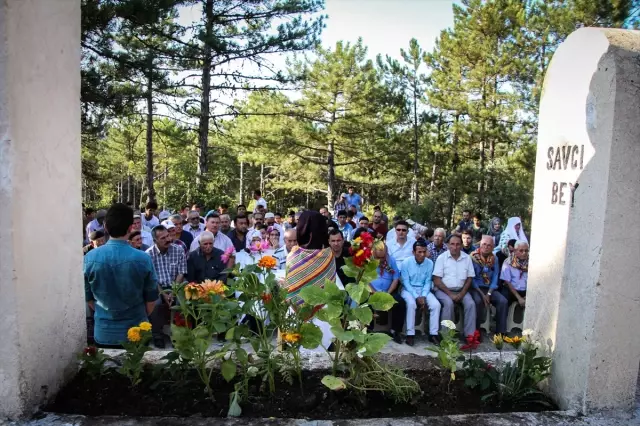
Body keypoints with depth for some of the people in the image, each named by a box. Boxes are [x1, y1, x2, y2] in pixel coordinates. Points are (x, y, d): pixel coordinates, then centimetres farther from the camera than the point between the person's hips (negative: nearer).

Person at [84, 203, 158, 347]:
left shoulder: (90, 258, -11)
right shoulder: (143, 259, -15)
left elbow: (88, 297, 2)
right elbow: (151, 299, -5)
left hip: (104, 332, 1)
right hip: (136, 332, -1)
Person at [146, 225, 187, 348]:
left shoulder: (178, 250, -1)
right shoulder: (149, 254, -5)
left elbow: (181, 274, -2)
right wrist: (163, 294, -17)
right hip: (157, 288, -1)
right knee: (155, 305, -30)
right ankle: (158, 336, -10)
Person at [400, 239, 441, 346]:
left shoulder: (430, 263, -3)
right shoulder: (406, 263, -11)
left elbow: (428, 282, 0)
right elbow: (406, 282, -11)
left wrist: (423, 296, -15)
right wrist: (417, 297, -20)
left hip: (424, 290, 3)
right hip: (409, 289, -3)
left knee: (436, 304, -21)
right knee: (411, 303, -34)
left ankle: (433, 334, -12)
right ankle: (410, 334, -25)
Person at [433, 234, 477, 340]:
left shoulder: (467, 258, 3)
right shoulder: (442, 258, -7)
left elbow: (469, 278, 5)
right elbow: (436, 280, -9)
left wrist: (462, 293, -10)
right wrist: (450, 294, -16)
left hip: (461, 290, 3)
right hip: (443, 290, -3)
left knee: (471, 304, -21)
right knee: (449, 303, -30)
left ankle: (470, 335, -14)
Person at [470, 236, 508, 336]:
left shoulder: (494, 259, 7)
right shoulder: (473, 257, -6)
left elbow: (495, 278, 4)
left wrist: (489, 294, -10)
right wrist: (482, 294, -16)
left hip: (490, 288, 4)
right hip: (476, 288, -4)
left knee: (503, 301, -20)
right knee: (478, 301, -34)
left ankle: (500, 332, -11)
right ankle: (475, 331, -20)